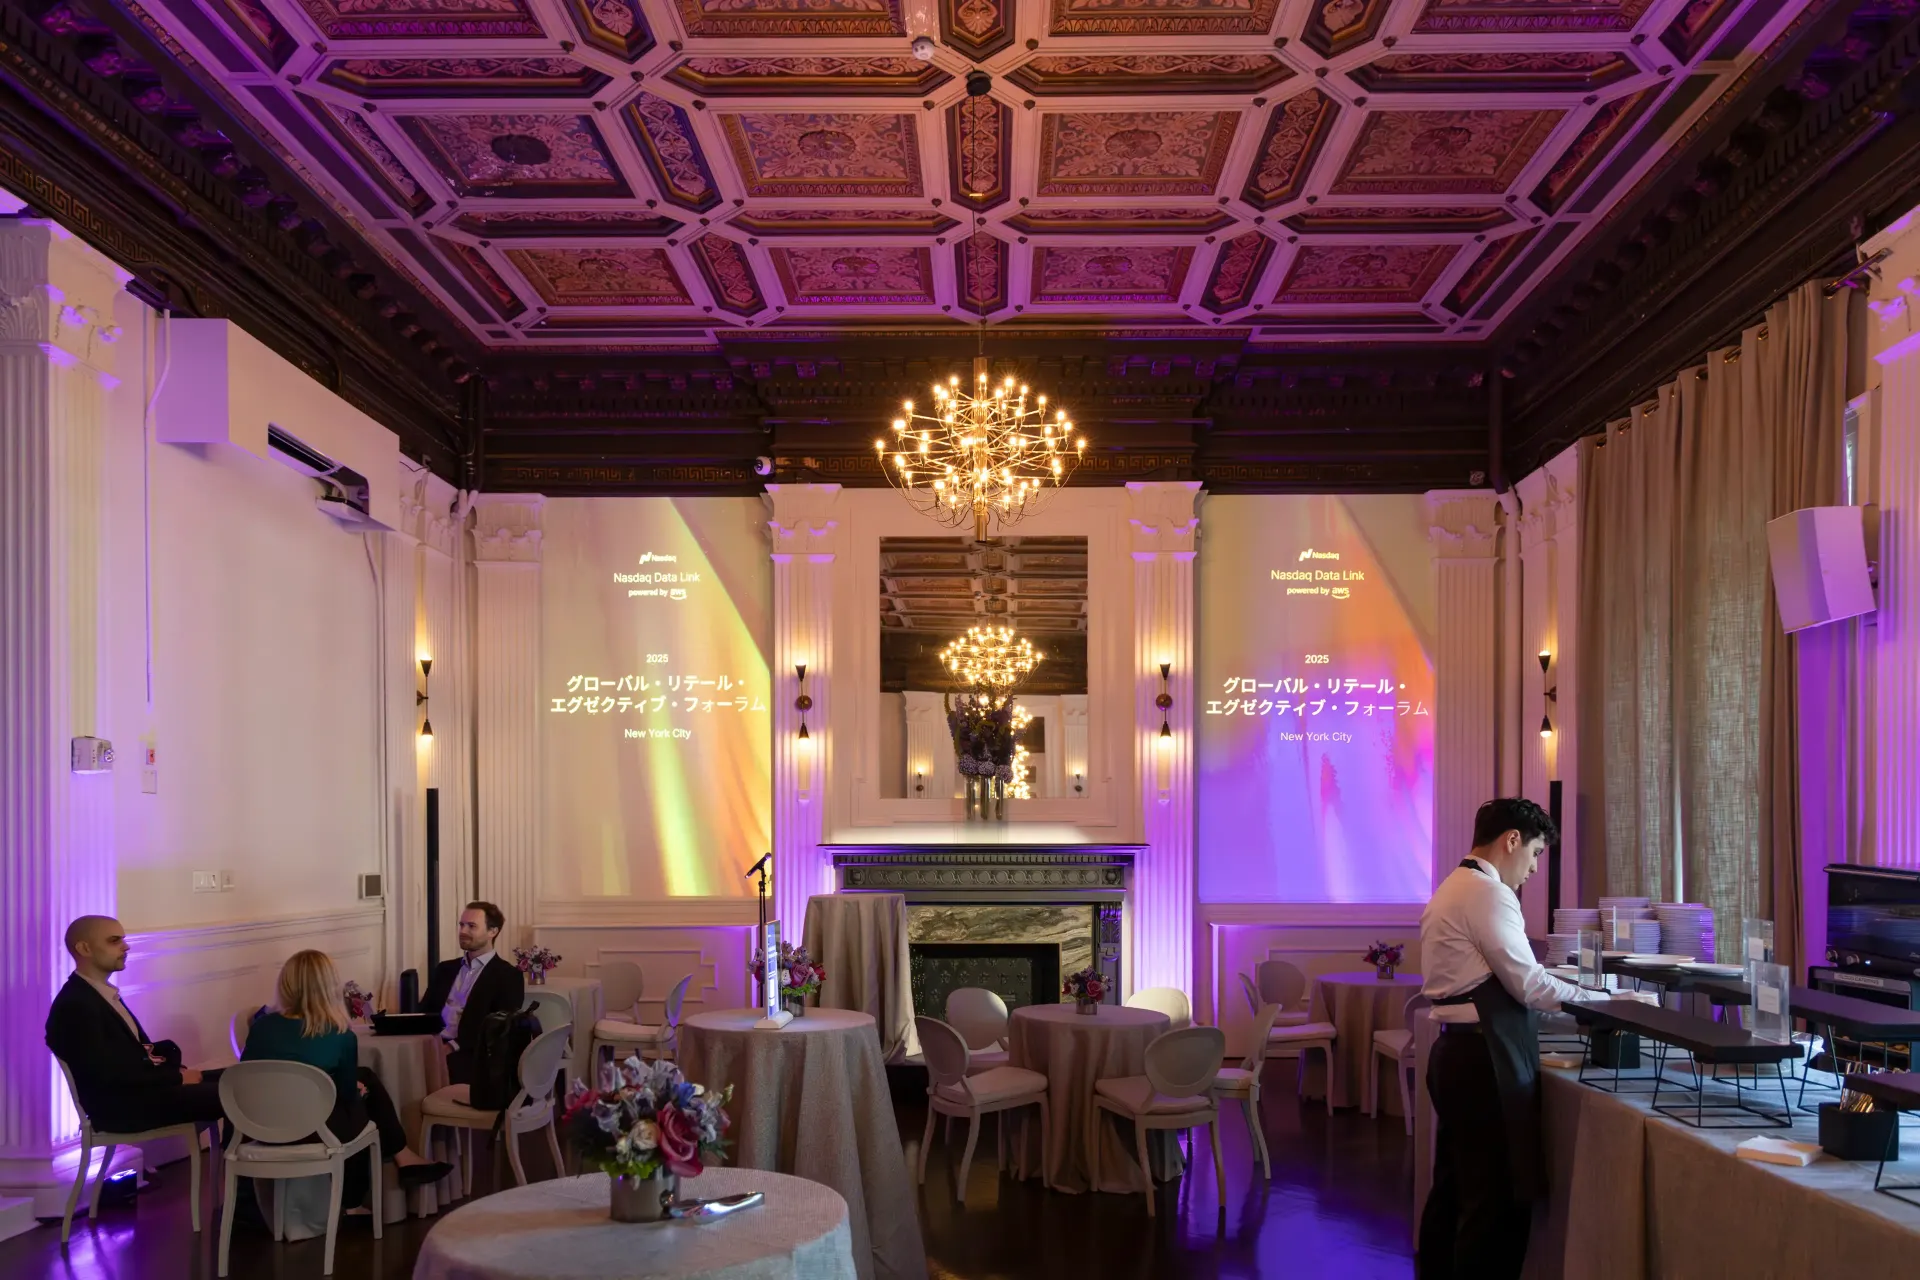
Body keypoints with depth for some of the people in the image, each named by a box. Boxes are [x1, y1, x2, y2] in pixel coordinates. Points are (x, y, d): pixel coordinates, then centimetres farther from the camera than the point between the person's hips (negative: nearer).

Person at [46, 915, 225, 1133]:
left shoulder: (103, 993, 14)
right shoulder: (74, 1005, -16)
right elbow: (109, 1075, -22)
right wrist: (177, 1077, -16)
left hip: (143, 1086, 10)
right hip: (121, 1107, -10)